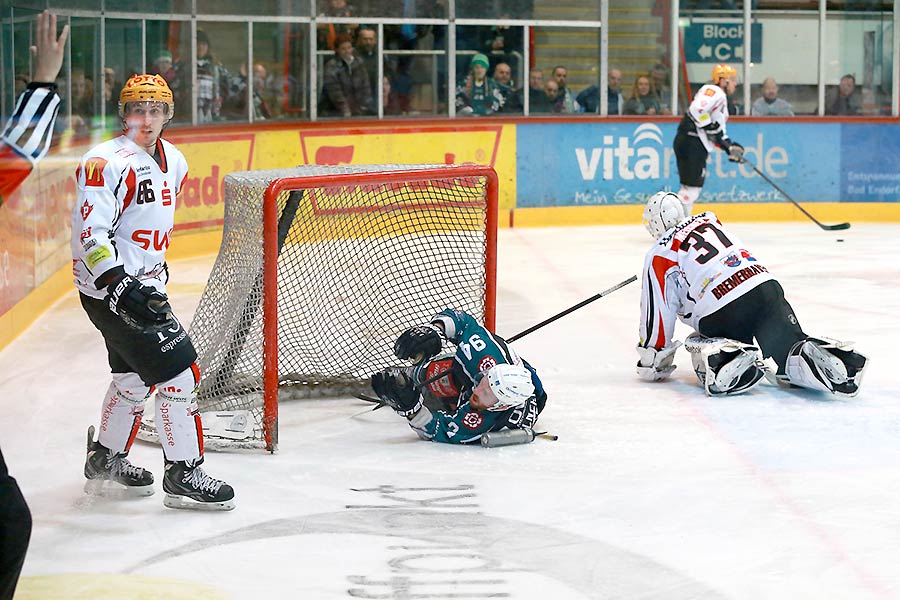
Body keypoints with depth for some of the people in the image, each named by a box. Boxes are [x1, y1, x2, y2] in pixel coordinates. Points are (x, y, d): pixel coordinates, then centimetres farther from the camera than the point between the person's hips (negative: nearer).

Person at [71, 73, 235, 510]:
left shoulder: (173, 161, 9)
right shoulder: (106, 162, -18)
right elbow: (90, 232, -23)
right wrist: (118, 284, -31)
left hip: (142, 281, 10)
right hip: (108, 286, -10)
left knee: (134, 376, 22)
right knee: (176, 371, -11)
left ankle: (105, 460, 39)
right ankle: (183, 474, -3)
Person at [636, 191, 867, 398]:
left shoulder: (659, 255, 8)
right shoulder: (709, 220, 25)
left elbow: (659, 314, 7)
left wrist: (652, 363, 20)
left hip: (723, 313, -4)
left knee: (699, 345, 21)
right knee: (792, 356, 14)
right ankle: (812, 355, -21)